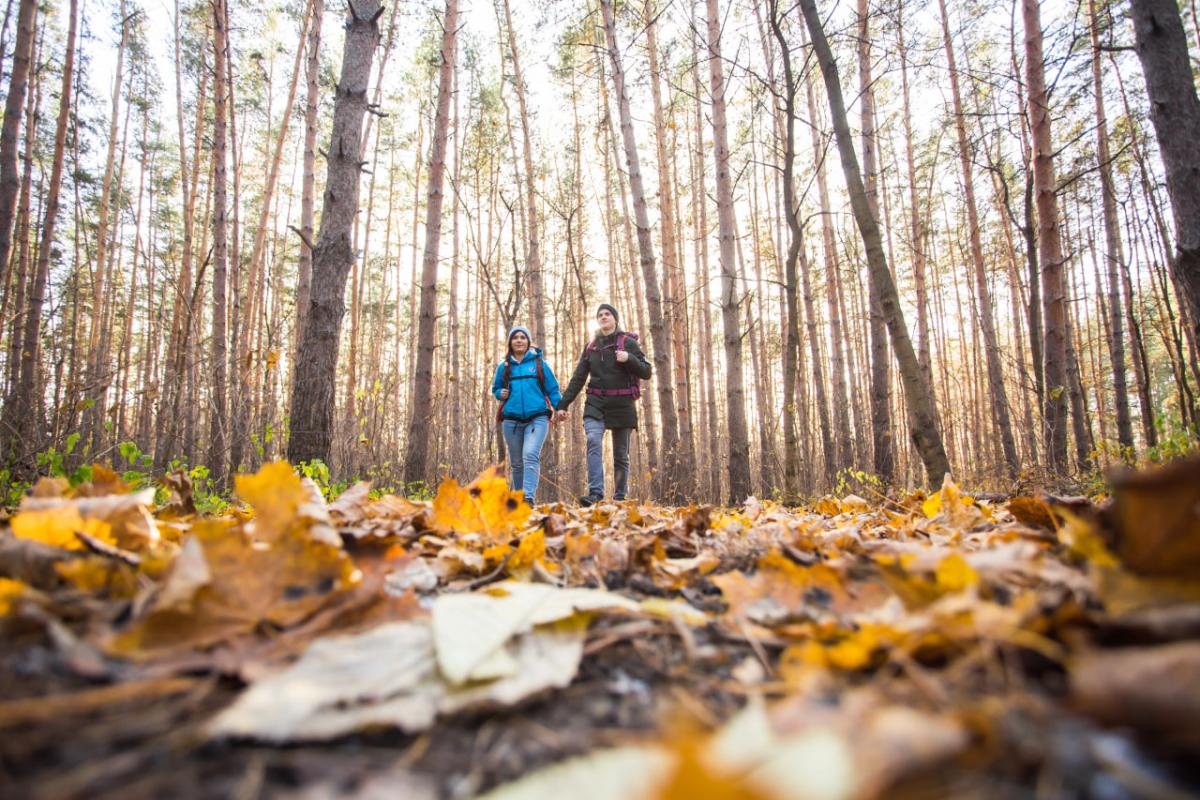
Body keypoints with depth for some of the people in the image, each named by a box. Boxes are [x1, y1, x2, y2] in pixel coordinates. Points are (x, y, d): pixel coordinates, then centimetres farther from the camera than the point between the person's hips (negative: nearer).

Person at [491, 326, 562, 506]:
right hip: (511, 420, 3)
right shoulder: (504, 366, 12)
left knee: (530, 455, -21)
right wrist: (500, 394, -1)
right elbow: (495, 389, 22)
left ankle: (529, 497, -26)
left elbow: (552, 389, 6)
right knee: (517, 462, 10)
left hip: (537, 418, -3)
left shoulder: (539, 363, 7)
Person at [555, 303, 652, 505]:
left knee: (621, 454, 4)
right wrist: (562, 404, 6)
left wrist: (629, 359, -17)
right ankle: (595, 493, -30)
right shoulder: (591, 346, 14)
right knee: (593, 441, -23)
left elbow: (646, 372, 1)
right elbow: (578, 378, 13)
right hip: (596, 404, 2)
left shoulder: (628, 342, 4)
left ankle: (620, 498, 14)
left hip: (622, 406, -2)